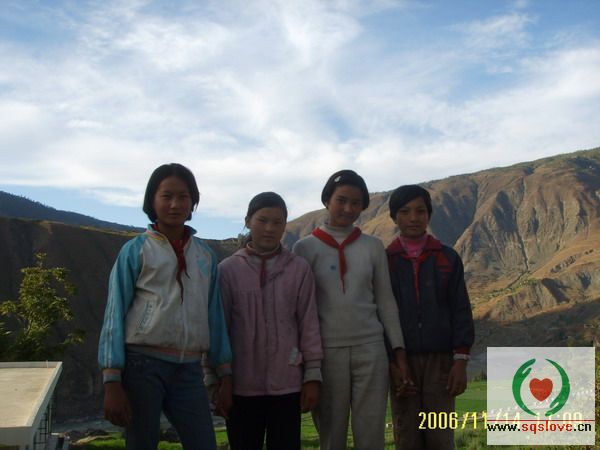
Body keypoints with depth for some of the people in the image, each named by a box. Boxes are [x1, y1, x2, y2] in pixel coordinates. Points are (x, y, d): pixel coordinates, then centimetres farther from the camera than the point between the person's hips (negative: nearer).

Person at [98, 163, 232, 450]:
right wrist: (112, 383, -9)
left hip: (188, 369, 3)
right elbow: (115, 315, -3)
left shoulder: (205, 256, 10)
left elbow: (214, 315, 11)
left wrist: (225, 375, 9)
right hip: (143, 364, -3)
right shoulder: (136, 250, 0)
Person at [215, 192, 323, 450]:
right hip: (241, 385, 0)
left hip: (287, 384, 0)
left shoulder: (299, 269, 1)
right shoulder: (227, 269, 0)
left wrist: (312, 376, 1)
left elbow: (309, 325, 2)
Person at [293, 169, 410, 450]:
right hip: (327, 351, -1)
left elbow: (386, 301, 9)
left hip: (371, 348, 2)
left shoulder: (373, 247, 7)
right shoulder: (305, 248, 1)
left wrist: (398, 352, 5)